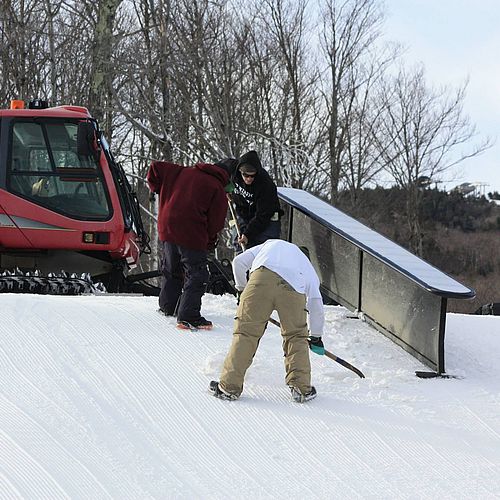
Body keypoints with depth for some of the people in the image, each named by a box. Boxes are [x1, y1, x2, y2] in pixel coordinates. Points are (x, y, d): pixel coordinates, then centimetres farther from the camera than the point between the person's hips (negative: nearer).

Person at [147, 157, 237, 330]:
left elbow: (155, 169, 11)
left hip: (167, 230, 6)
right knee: (196, 276, 0)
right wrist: (210, 241, 14)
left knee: (171, 271, 24)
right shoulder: (217, 189, -4)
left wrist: (159, 189, 22)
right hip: (192, 236, -6)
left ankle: (167, 307, 37)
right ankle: (188, 316, -9)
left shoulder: (182, 172, 11)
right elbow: (216, 221, -2)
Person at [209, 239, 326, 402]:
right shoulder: (308, 269, 39)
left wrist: (242, 288, 42)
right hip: (294, 289, 1)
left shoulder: (269, 244, 42)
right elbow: (316, 302, 28)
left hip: (262, 278, -1)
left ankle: (229, 386, 4)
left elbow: (239, 261, 28)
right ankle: (301, 388, 15)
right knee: (296, 337, 19)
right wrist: (316, 337, 37)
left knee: (245, 332, 5)